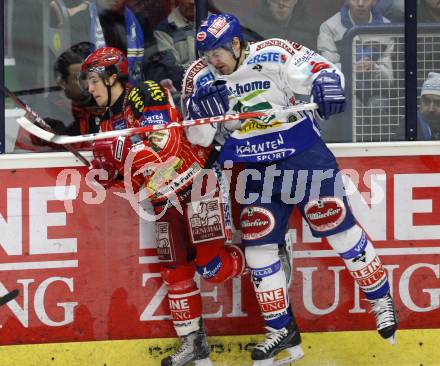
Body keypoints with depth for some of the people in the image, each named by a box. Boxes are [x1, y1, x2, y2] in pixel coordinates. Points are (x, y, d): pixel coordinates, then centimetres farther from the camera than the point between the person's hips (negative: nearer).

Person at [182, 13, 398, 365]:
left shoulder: (273, 55, -15)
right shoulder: (199, 78, -1)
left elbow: (322, 70, -18)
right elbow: (199, 138, -2)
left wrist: (326, 86, -40)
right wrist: (202, 108, -22)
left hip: (303, 156, -5)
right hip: (257, 172, 5)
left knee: (341, 231, 1)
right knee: (259, 247, 2)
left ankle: (381, 300, 20)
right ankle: (281, 329, 14)